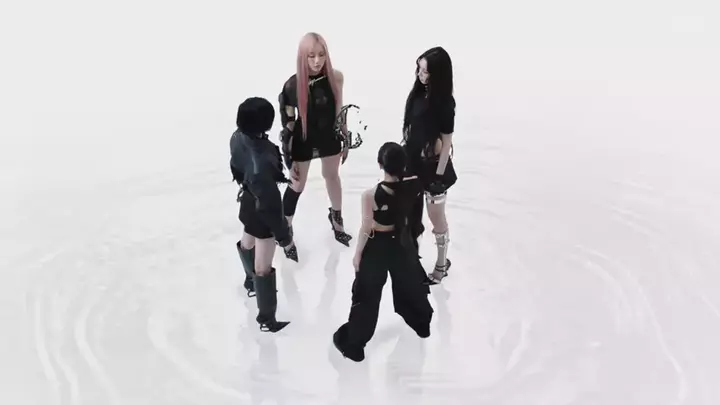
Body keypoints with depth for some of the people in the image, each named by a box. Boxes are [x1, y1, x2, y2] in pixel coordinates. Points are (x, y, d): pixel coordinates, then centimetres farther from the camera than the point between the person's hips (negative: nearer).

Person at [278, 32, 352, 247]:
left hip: (329, 137, 3)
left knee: (332, 176, 25)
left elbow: (339, 110, -1)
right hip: (303, 140, -3)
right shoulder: (293, 84, -22)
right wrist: (288, 157, -9)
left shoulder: (335, 77, -16)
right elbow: (288, 123, -13)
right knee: (297, 185, 12)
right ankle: (285, 229, 33)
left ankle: (336, 217, 51)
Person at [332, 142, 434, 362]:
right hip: (402, 242, 4)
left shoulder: (370, 195, -31)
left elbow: (366, 230, -18)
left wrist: (357, 254, -5)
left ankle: (352, 343, 28)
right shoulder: (412, 186, -21)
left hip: (377, 246, -4)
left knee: (368, 294, 12)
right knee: (409, 281, 29)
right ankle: (421, 323, 54)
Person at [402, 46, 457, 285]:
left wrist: (439, 175, -14)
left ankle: (441, 264, 29)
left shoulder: (444, 103, -20)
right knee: (411, 213, 19)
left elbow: (446, 142, -16)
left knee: (436, 217, 10)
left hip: (433, 166, -7)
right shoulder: (419, 92, -1)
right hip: (413, 161, 7)